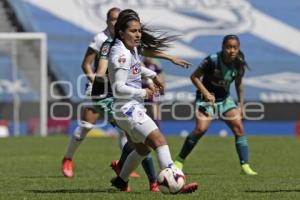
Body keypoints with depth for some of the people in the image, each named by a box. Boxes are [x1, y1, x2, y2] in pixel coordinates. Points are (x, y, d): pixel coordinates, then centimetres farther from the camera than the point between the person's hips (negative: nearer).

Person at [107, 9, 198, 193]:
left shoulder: (132, 48, 10)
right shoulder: (121, 54, -19)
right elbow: (119, 88, -24)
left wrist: (152, 75, 25)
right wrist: (143, 93, -16)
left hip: (133, 108, 11)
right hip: (127, 108, -11)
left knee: (143, 149, 26)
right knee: (159, 141, -23)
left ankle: (121, 181, 41)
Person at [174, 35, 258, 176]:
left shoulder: (239, 65, -8)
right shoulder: (212, 61, -22)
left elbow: (238, 84, 10)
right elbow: (194, 77, -13)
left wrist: (241, 106, 9)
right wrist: (206, 93, -23)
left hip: (225, 99, 5)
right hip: (206, 97, -5)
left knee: (239, 127, -10)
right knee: (201, 128, -22)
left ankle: (245, 165, -5)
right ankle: (179, 161, -7)